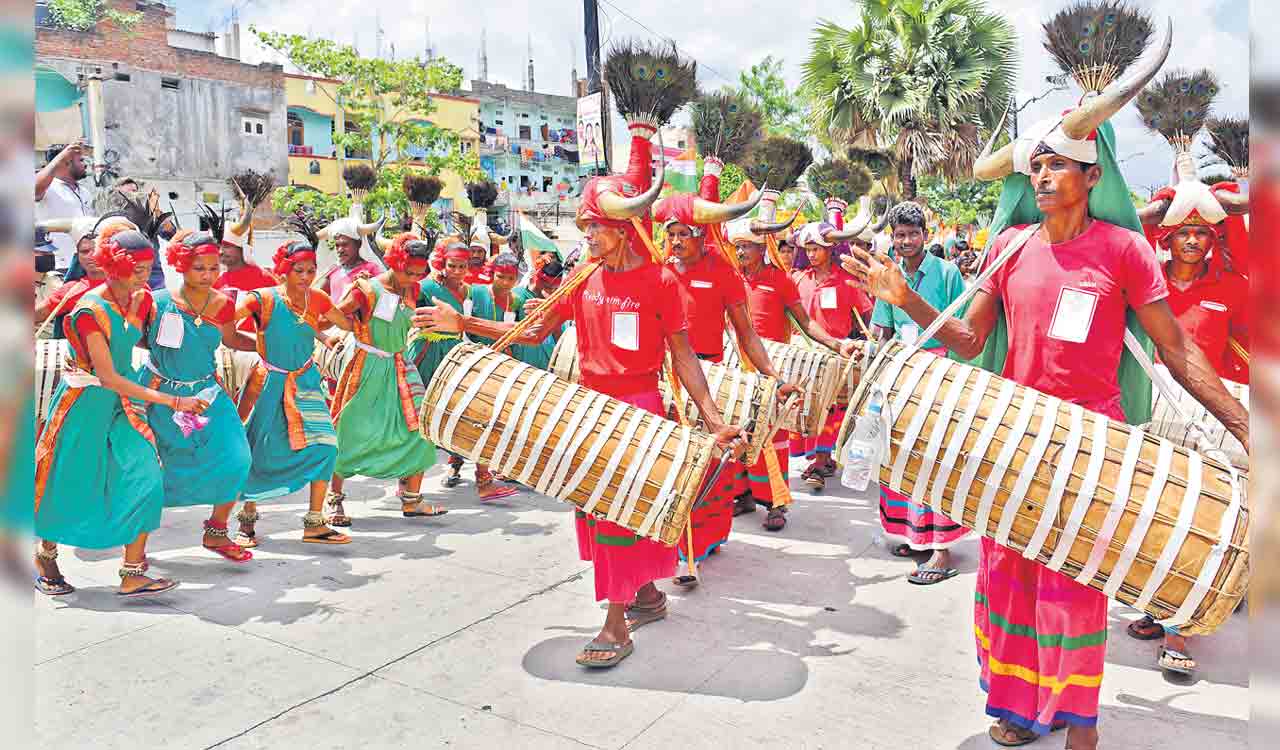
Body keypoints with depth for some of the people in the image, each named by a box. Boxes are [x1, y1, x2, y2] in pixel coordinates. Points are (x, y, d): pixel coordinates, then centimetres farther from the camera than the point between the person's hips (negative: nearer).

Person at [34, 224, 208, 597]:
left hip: (119, 403, 5)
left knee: (145, 478, -10)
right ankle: (45, 556, 35)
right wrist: (172, 401, -24)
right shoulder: (90, 309, -19)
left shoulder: (142, 299, 1)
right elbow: (108, 377, -22)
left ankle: (132, 575, -5)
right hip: (84, 402, -5)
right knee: (68, 485, 7)